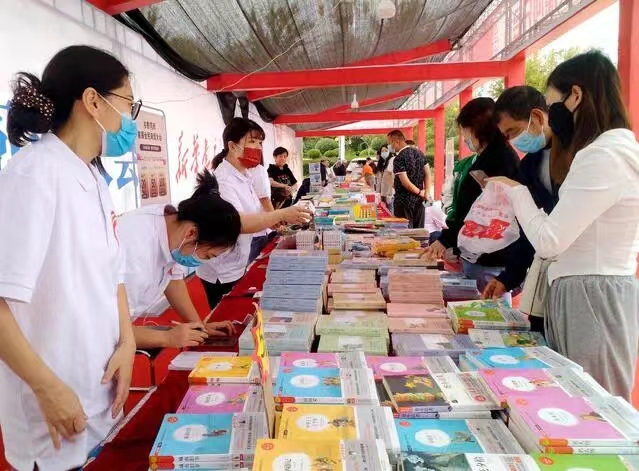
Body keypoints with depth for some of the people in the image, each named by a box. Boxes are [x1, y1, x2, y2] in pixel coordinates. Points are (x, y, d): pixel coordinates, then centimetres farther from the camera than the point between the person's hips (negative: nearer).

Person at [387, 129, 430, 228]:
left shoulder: (399, 159, -15)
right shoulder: (419, 152, 7)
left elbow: (405, 182, -21)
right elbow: (427, 173, 5)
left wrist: (420, 192, -8)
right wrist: (426, 192, -1)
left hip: (404, 202, -7)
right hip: (419, 201, 7)